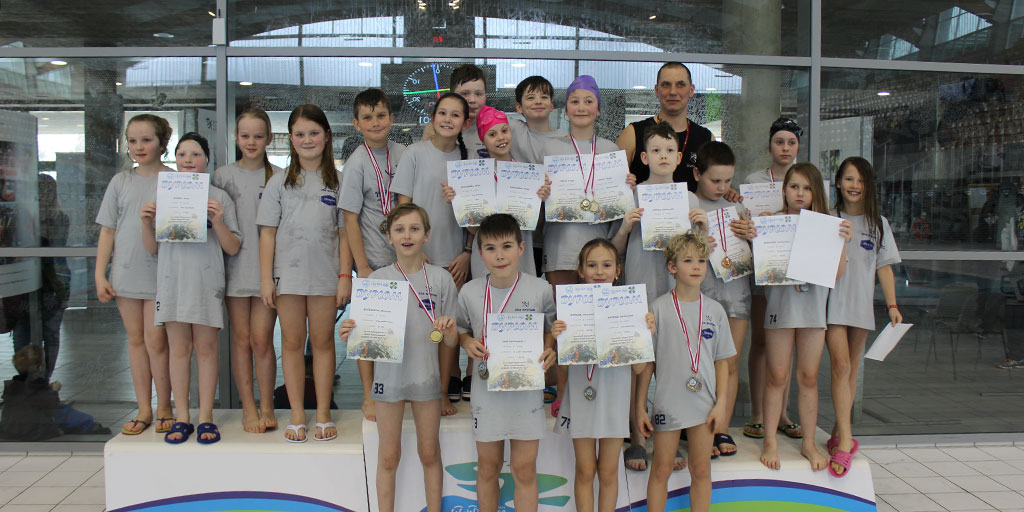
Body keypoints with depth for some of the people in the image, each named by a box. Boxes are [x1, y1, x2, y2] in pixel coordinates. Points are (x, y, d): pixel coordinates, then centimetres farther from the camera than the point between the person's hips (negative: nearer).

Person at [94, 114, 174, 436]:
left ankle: (164, 407, 12)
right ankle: (144, 409, 18)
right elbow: (108, 231, 9)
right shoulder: (120, 182, 8)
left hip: (161, 273, -3)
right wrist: (100, 276, 5)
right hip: (126, 273, 4)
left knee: (155, 340, -4)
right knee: (135, 340, 9)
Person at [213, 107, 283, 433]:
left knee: (262, 339, -1)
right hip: (235, 268, 1)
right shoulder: (224, 176, 6)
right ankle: (248, 407, 15)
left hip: (267, 268, -1)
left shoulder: (279, 177, 4)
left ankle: (266, 407, 11)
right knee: (241, 339, 6)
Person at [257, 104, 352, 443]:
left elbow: (344, 232, 3)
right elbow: (268, 233, 4)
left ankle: (323, 414, 15)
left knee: (323, 341, 5)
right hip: (288, 272, 1)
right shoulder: (279, 183, 7)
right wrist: (266, 278, -2)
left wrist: (345, 276, -2)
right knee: (292, 342, 5)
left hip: (325, 274, -1)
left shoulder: (338, 181, 5)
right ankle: (297, 416, 14)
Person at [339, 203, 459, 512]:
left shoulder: (441, 278, -3)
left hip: (426, 376, 0)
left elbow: (452, 341, -1)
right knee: (388, 456, 10)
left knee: (429, 453, 12)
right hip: (388, 375, 0)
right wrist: (350, 335, -18)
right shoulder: (377, 280, -2)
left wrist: (448, 330, -23)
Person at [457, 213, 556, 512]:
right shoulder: (470, 292, -6)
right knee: (488, 469, 13)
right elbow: (460, 330, 9)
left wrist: (550, 352, -12)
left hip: (528, 389, -1)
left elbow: (551, 330, 7)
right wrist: (469, 344, -12)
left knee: (525, 471, 6)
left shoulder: (541, 290, -8)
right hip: (487, 390, 1)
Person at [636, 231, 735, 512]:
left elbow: (721, 360, 6)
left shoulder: (715, 310, 2)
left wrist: (721, 403, 0)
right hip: (668, 402, -2)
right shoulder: (659, 308, -6)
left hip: (704, 404, 2)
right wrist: (641, 406, -3)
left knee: (701, 470, 12)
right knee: (661, 470, 8)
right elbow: (647, 362, -3)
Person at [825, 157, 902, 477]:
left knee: (851, 369, 9)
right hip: (833, 302, -3)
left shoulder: (878, 224, 9)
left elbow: (884, 267, 8)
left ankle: (839, 432, 20)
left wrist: (892, 305, 2)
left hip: (861, 303, 3)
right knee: (840, 365, -13)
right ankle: (846, 439, -15)